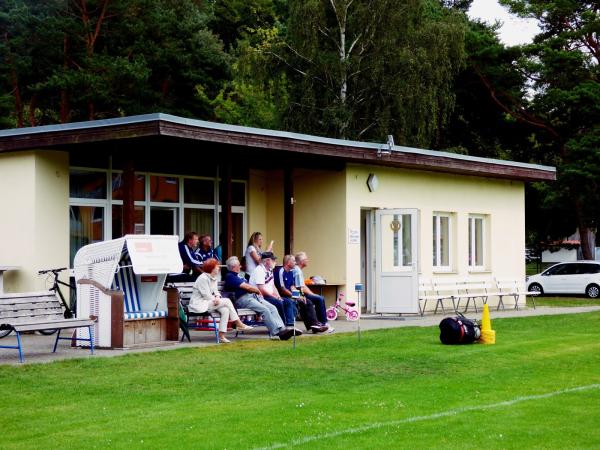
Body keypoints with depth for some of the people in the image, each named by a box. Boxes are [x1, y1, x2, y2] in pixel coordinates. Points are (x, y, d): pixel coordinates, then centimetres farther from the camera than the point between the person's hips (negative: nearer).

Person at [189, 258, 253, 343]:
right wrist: (215, 299, -6)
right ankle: (239, 324, -9)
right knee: (227, 301, -18)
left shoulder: (214, 278, 14)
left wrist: (217, 297, -8)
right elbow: (206, 296, -18)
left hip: (210, 303, 9)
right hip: (200, 304, -9)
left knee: (225, 310, -17)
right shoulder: (203, 278, -16)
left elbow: (215, 291, 14)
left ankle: (221, 336, -19)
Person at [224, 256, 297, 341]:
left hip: (253, 295, 10)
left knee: (272, 308, -10)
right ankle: (276, 332, -27)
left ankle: (281, 328, -22)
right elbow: (246, 287, -10)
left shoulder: (238, 275, 27)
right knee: (265, 310, -27)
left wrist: (256, 290, 3)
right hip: (243, 298, -10)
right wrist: (257, 290, 5)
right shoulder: (230, 276, -4)